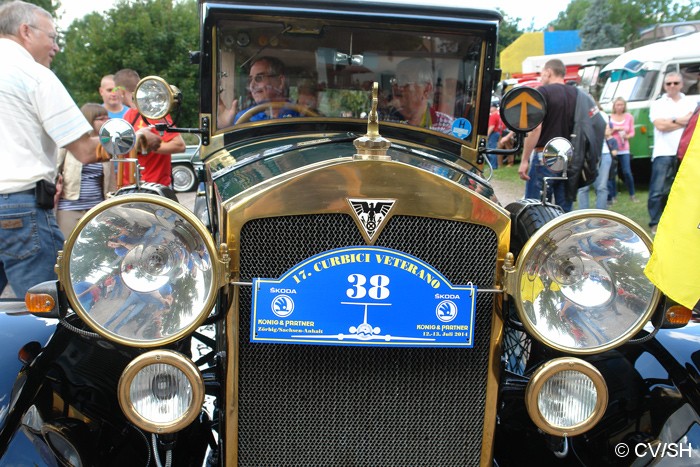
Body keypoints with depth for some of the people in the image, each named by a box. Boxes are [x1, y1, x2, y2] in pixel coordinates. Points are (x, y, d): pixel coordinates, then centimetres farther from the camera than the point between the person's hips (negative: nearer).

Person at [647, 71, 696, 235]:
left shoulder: (690, 103, 16)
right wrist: (681, 121, 0)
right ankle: (655, 224, -2)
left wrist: (671, 121, -7)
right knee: (658, 190, -8)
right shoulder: (658, 104, 10)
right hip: (664, 153, -2)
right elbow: (660, 125, -6)